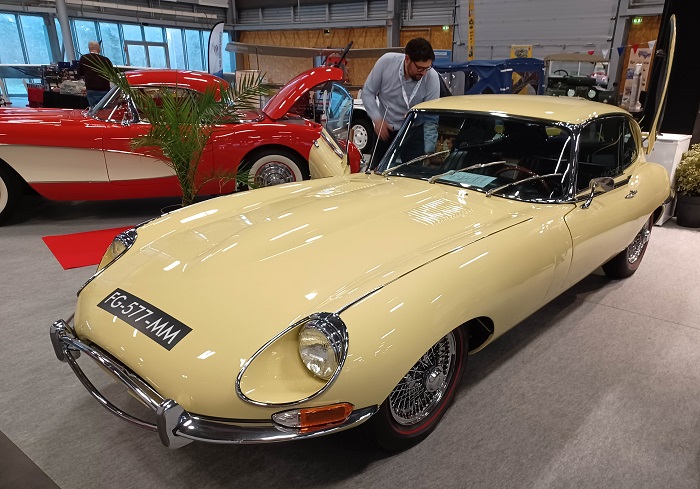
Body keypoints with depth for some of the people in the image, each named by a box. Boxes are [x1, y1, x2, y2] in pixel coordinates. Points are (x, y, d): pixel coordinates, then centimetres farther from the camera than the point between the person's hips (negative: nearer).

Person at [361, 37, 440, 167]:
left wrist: (427, 152, -23)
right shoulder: (386, 61, -17)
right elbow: (367, 92, -5)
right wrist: (377, 119, -17)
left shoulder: (432, 77, -20)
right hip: (384, 129, 2)